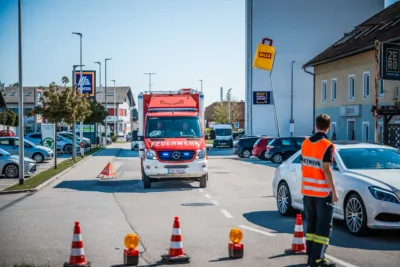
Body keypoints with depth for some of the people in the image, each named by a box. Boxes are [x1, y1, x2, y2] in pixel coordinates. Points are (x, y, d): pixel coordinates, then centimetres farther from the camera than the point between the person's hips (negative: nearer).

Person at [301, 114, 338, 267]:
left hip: (307, 190, 6)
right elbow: (326, 170, -18)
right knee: (324, 225, 0)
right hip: (323, 191, -6)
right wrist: (334, 191, -14)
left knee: (311, 223, 14)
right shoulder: (327, 145, -15)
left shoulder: (305, 143, 5)